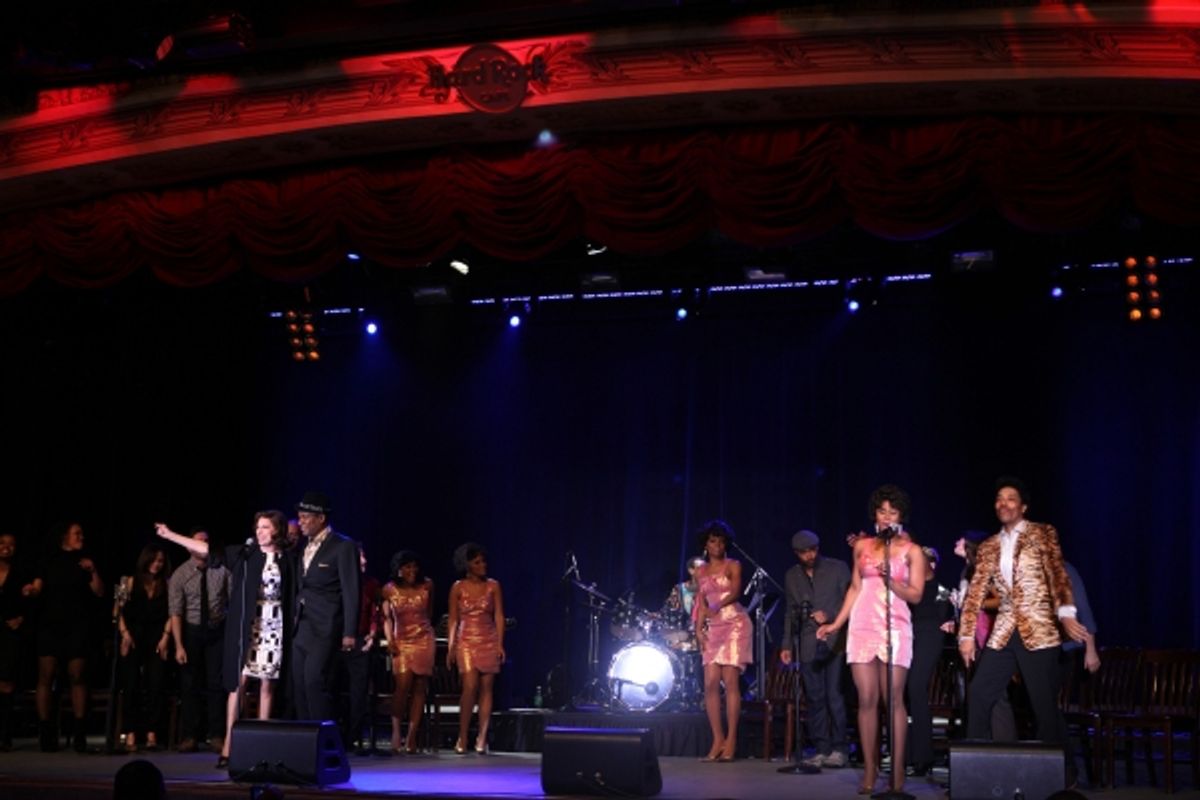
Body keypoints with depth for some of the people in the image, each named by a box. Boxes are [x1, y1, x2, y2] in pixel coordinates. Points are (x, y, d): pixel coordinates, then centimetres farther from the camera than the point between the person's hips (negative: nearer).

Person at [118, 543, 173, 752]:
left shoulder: (166, 586, 9)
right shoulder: (132, 582, 9)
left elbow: (170, 615, 6)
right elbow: (119, 611, 6)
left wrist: (165, 637, -4)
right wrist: (124, 633, -5)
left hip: (156, 640, 0)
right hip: (133, 640, 0)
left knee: (155, 685, -5)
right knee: (131, 685, -5)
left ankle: (151, 733, -2)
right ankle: (130, 734, -4)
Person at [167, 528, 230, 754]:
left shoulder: (221, 570, -6)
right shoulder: (180, 575, -7)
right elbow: (175, 612, -9)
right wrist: (179, 646, -14)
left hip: (218, 631, 0)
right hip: (191, 631, 0)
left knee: (216, 683, 0)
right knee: (190, 684, 5)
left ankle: (217, 736, 8)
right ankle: (190, 736, 14)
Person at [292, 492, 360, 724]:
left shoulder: (343, 547, -7)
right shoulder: (305, 547, 15)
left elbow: (351, 593, -10)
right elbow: (300, 589, 15)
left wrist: (349, 633, -14)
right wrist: (293, 624, 8)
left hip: (325, 628, -7)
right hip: (301, 628, 7)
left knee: (315, 682, -14)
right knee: (299, 685, 6)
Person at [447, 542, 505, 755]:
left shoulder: (493, 586, 5)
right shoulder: (458, 587, 3)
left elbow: (499, 616, 4)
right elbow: (453, 620, 5)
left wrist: (500, 644, -5)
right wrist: (451, 647, -1)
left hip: (489, 641, 1)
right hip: (466, 641, -1)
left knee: (486, 689, -1)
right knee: (470, 687, -13)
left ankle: (482, 738, 3)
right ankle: (462, 738, -4)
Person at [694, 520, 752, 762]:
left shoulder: (733, 565, 3)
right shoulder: (700, 572, 16)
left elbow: (735, 592, -13)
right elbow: (701, 603, 15)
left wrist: (717, 607, -30)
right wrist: (699, 629, 1)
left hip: (735, 624, -5)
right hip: (713, 628, 5)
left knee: (730, 682, -10)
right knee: (711, 683, -4)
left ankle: (731, 741, -7)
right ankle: (717, 740, 1)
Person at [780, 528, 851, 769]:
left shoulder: (838, 568, 4)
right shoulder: (792, 576, 14)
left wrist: (829, 615, -12)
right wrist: (787, 645, 12)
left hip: (835, 641, -3)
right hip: (808, 645, 3)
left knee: (834, 695, -9)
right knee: (815, 698, 2)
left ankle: (838, 749, -3)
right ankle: (821, 750, 6)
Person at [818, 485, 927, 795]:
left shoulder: (911, 551, 5)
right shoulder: (862, 545, 13)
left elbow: (915, 595, -1)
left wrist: (889, 579, -16)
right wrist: (837, 623, 11)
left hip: (895, 629, -2)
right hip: (862, 627, 2)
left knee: (893, 699, -6)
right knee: (867, 699, -1)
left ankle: (897, 771, -2)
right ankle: (869, 769, 3)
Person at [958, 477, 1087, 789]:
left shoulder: (1042, 534, 1)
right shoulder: (989, 547, 13)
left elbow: (1057, 574, -10)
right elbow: (976, 591, 11)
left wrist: (1066, 613, -24)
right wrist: (967, 634, 6)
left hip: (1038, 631, -5)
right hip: (1004, 632, 5)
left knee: (1045, 703, -2)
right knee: (978, 695, 1)